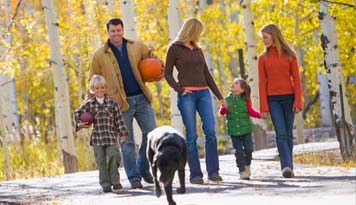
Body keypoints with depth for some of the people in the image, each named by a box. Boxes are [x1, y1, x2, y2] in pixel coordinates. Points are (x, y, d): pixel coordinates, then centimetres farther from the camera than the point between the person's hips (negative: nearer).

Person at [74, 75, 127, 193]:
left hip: (111, 136, -1)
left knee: (113, 157, -7)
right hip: (97, 137, 1)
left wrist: (122, 133, 2)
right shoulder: (89, 104, 5)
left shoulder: (111, 103, 4)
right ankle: (105, 184, 6)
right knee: (101, 161, 1)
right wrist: (79, 124, -2)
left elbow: (119, 119, 5)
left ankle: (115, 181, 4)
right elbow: (77, 113, 14)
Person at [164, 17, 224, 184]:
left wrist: (219, 95, 18)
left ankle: (213, 171, -4)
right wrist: (179, 89, -12)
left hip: (203, 92, 4)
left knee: (210, 131, -7)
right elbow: (167, 73, 3)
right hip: (187, 94, -4)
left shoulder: (198, 50, 19)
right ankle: (195, 174, -2)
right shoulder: (175, 49, 4)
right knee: (191, 135, -5)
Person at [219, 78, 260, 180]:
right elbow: (222, 112, 0)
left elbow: (250, 111, 6)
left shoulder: (245, 99, 0)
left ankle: (247, 165, 25)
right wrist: (224, 107, -21)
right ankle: (242, 171, 6)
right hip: (233, 130, 0)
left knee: (248, 149, -1)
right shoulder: (227, 99, 3)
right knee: (239, 151, -1)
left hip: (245, 129, 0)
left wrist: (259, 115, -9)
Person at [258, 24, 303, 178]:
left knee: (288, 134, 3)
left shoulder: (289, 55, 5)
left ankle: (289, 167, 9)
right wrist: (263, 107, -3)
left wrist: (298, 102, -7)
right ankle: (286, 166, -23)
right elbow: (262, 83, 4)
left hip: (289, 97, 0)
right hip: (273, 100, 0)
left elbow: (296, 80, 2)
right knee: (281, 133, -13)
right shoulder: (263, 58, 7)